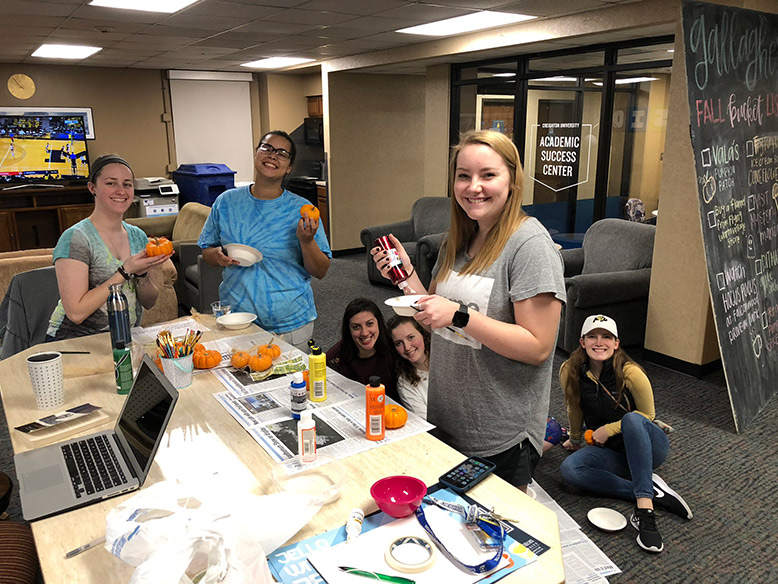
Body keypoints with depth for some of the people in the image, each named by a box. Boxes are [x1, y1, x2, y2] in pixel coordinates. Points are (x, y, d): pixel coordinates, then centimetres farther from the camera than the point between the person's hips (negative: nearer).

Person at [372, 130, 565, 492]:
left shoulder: (530, 244, -18)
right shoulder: (458, 240, 5)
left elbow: (538, 347, -22)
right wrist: (406, 274, -4)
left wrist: (460, 315, -28)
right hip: (446, 420, 7)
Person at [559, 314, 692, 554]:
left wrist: (609, 429, -15)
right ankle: (653, 491, -21)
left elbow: (647, 415, -7)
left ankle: (644, 507, -41)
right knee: (569, 468, -26)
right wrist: (575, 439, 20)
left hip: (647, 445, -3)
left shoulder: (631, 373, -20)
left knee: (632, 419, -37)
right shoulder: (570, 372, -11)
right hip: (613, 452, 4)